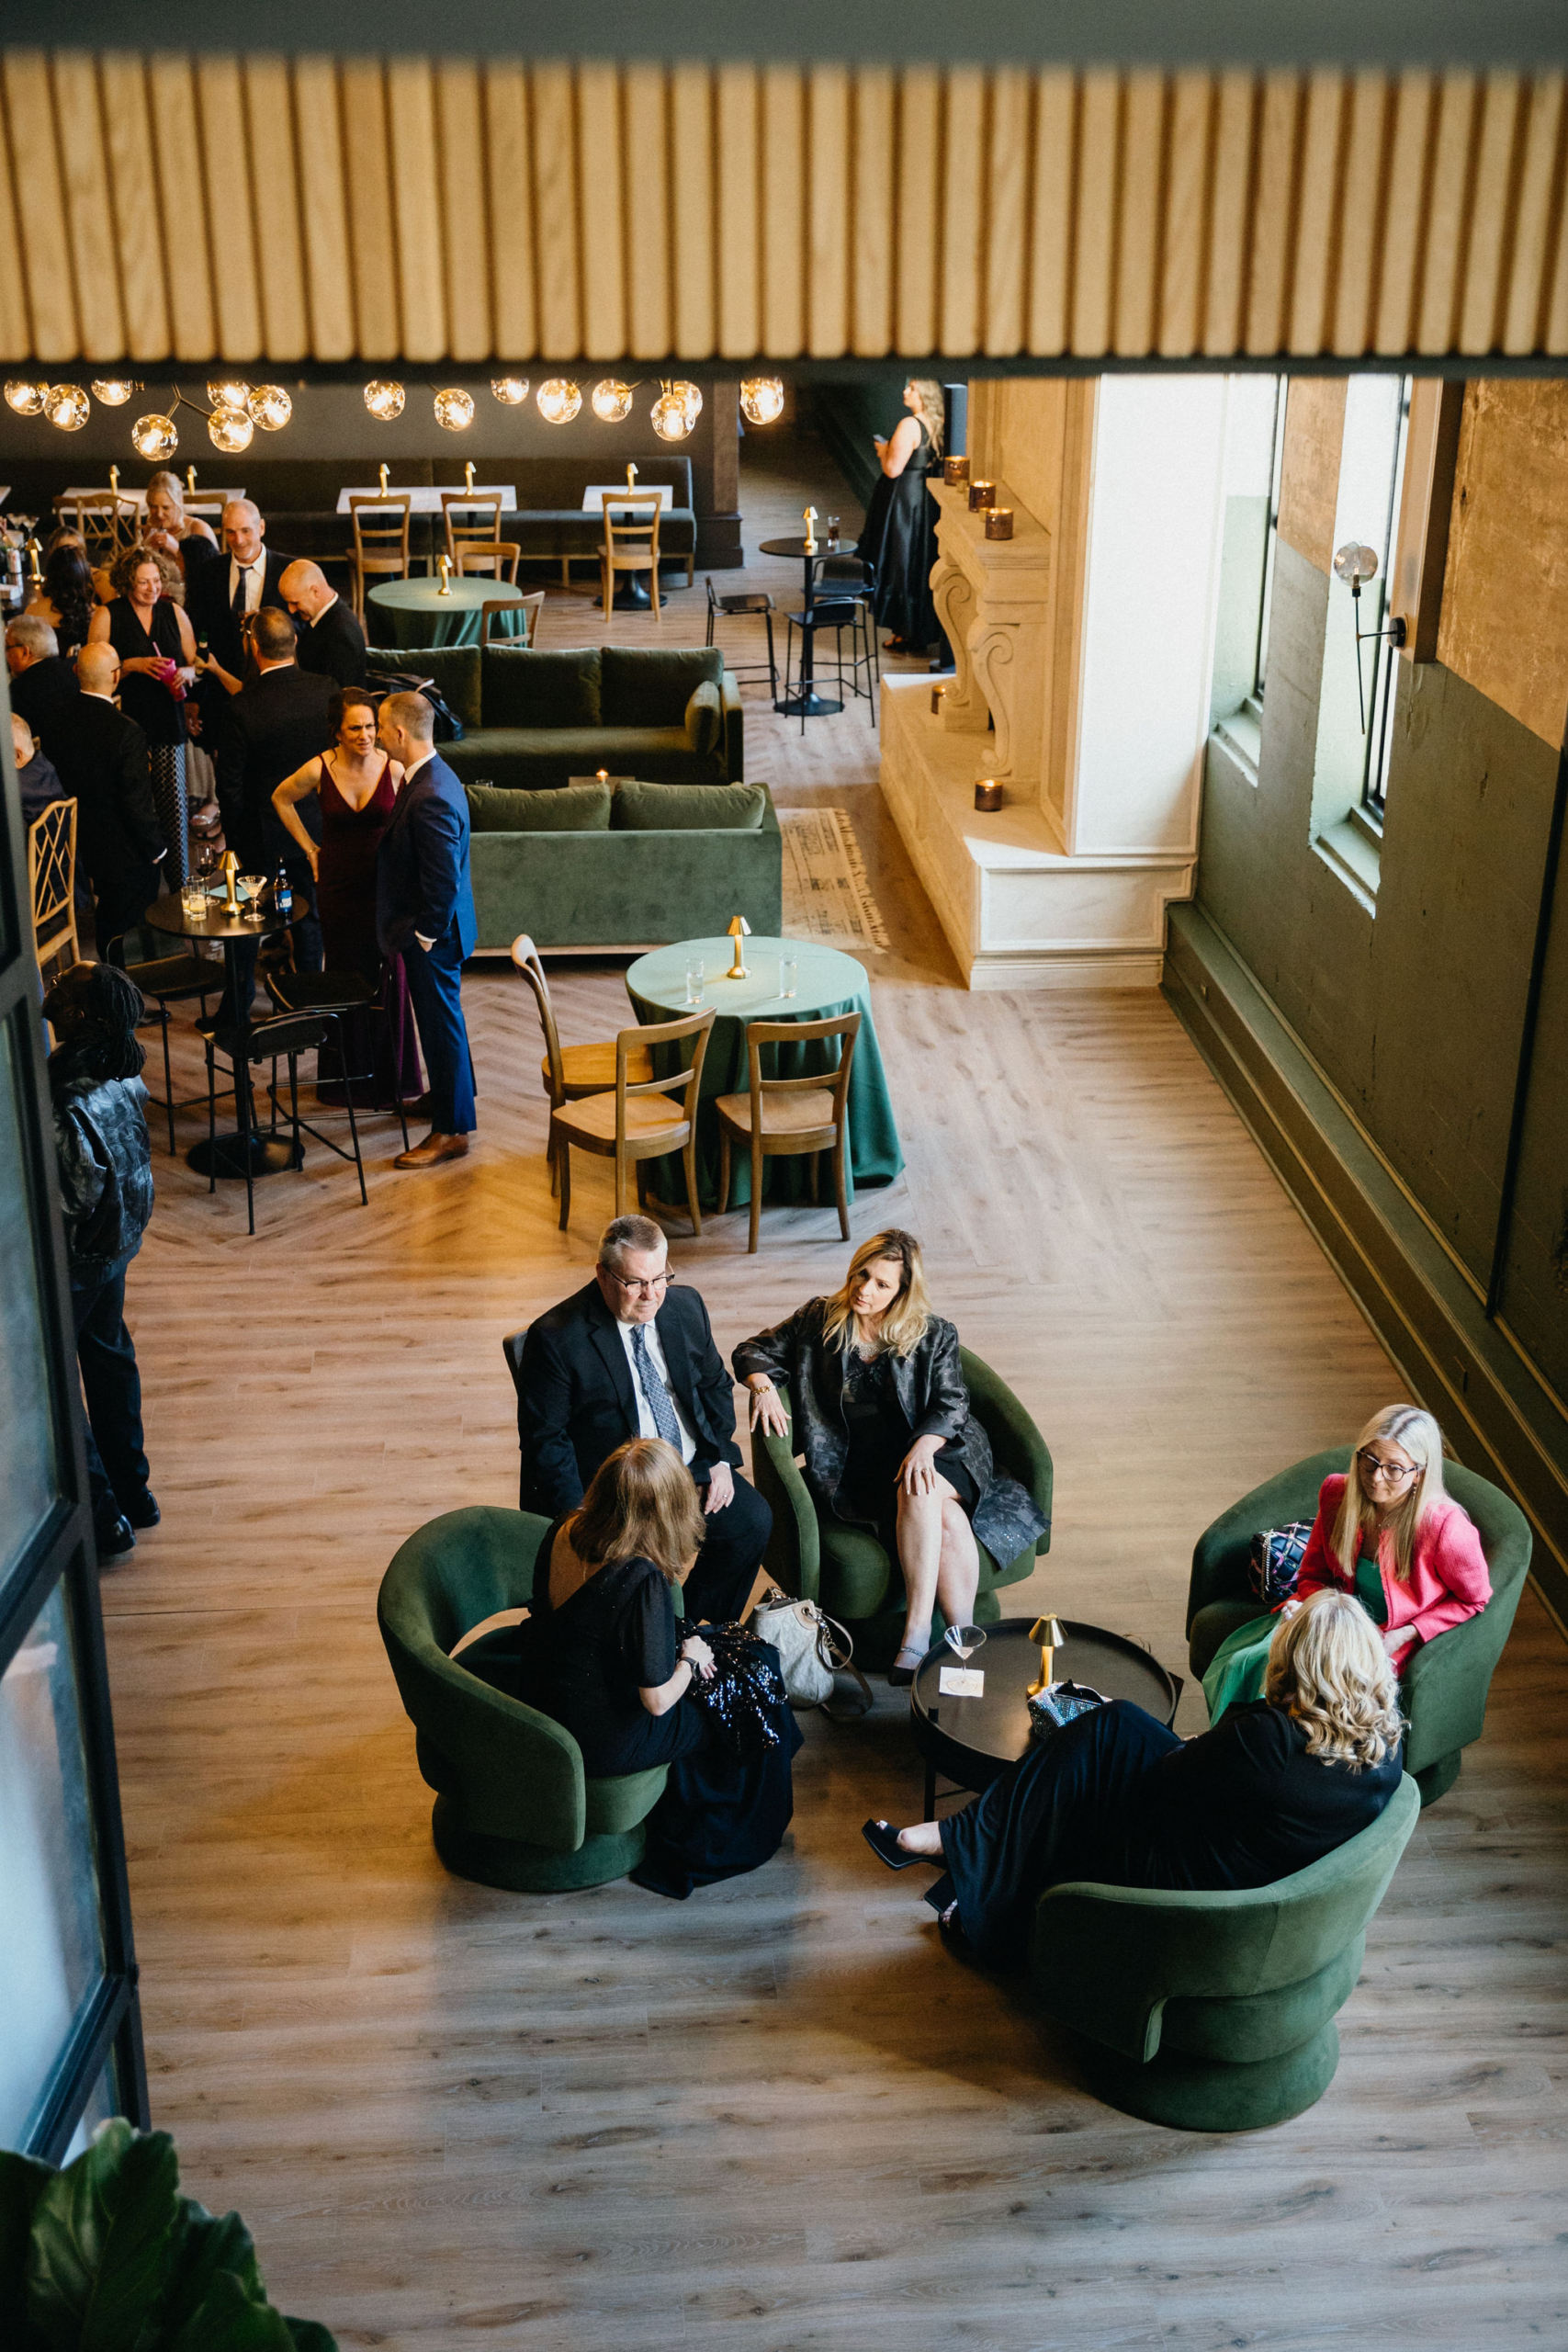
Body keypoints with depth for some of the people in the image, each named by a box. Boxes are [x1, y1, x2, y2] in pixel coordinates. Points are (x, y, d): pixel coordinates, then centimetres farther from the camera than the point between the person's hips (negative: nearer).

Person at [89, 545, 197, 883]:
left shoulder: (174, 614, 10)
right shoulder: (107, 616, 0)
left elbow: (195, 665, 16)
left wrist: (186, 673, -7)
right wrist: (134, 665, -14)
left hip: (169, 725, 3)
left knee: (174, 805, -2)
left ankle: (180, 885, 6)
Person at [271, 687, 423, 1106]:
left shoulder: (393, 768, -10)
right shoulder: (319, 770, -9)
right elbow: (281, 799, 11)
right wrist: (309, 850, 8)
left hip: (384, 885, 0)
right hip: (338, 886, 0)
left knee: (389, 976, 4)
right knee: (346, 975, 9)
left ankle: (394, 1075, 19)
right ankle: (350, 1073, 21)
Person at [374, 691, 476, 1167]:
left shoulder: (430, 798, -28)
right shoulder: (429, 776, 4)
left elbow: (444, 881, -28)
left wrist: (424, 935, -19)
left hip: (431, 935, -10)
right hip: (432, 928, 10)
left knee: (441, 1025, 2)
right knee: (442, 1020, 24)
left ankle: (452, 1131, 13)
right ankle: (454, 1096, 42)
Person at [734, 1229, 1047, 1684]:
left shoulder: (934, 1335, 7)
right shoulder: (819, 1320, 8)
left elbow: (950, 1404, -1)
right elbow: (753, 1351, 16)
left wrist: (923, 1446, -22)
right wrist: (762, 1387, -6)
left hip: (932, 1454, 1)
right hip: (857, 1470, -1)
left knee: (919, 1489, -37)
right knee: (947, 1519, -31)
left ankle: (917, 1636, -39)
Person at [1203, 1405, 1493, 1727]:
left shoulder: (1445, 1527, -24)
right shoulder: (1337, 1494, -8)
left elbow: (1474, 1601, -7)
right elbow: (1313, 1575, 7)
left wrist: (1403, 1636, -14)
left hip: (1392, 1644, -5)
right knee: (1243, 1662, -15)